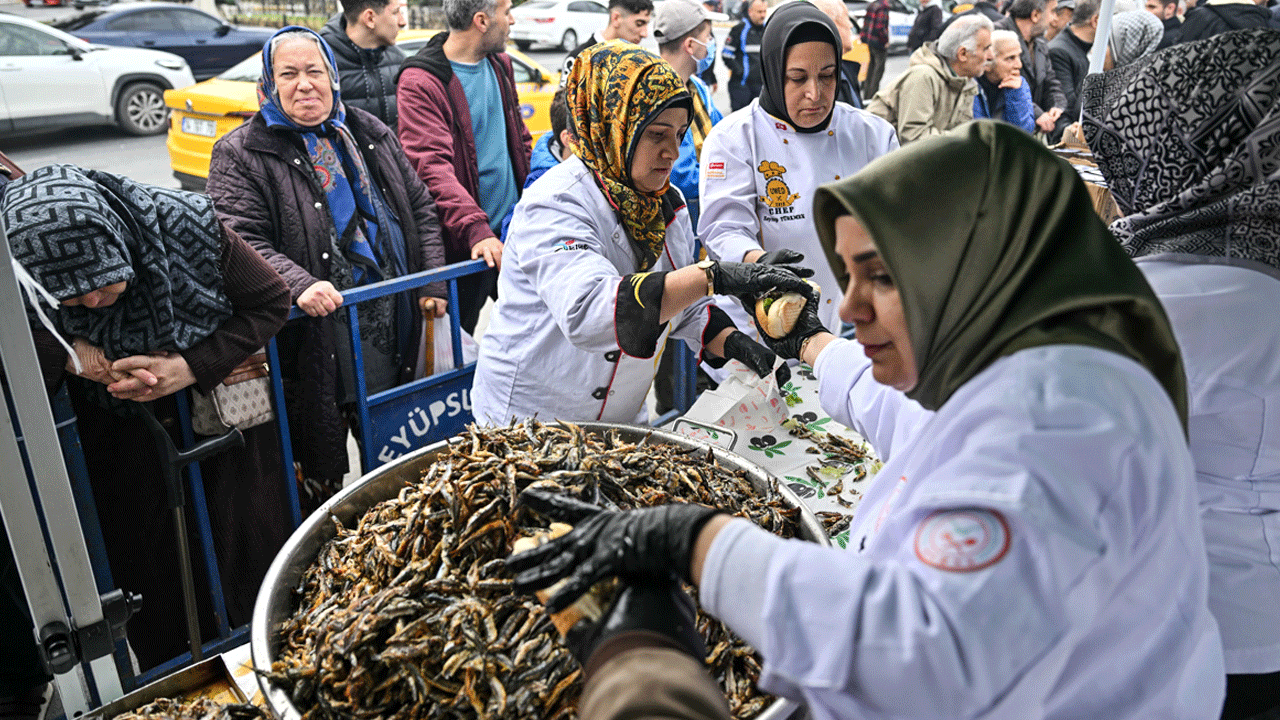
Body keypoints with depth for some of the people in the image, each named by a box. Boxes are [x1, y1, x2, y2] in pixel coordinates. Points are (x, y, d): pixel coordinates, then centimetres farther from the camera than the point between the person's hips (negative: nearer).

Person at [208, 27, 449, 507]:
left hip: (394, 328, 5)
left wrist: (433, 283, 4)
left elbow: (421, 209, 14)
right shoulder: (241, 155, -2)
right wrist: (299, 285, -29)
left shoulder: (369, 134, 13)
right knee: (322, 471, 5)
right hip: (316, 336, -4)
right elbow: (242, 241, -12)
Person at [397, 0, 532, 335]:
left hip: (515, 230, 7)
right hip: (466, 245, -7)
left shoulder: (500, 64, 10)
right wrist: (475, 229, -34)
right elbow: (432, 165, -24)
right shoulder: (420, 81, -14)